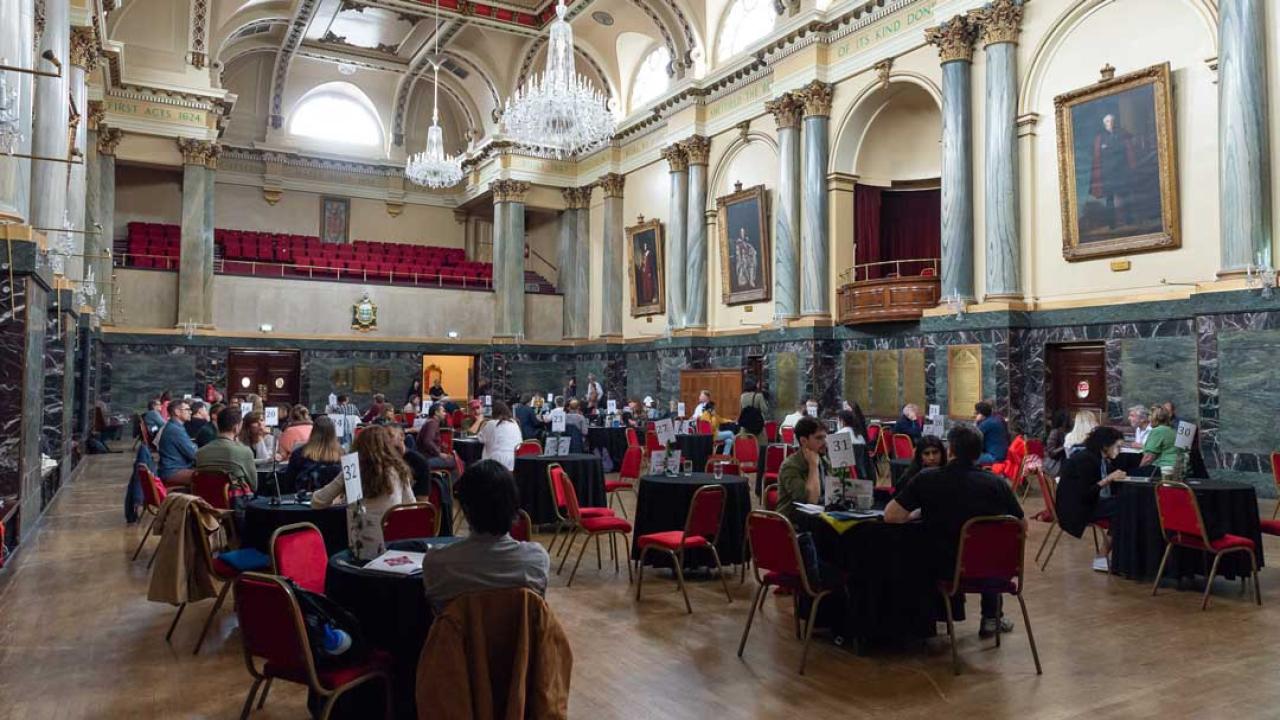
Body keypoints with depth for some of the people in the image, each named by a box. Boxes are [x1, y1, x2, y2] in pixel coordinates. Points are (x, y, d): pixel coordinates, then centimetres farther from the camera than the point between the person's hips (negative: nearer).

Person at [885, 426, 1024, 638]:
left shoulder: (926, 480, -14)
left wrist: (919, 513, 6)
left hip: (946, 569, 0)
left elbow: (890, 516, -14)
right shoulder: (997, 483, -11)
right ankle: (991, 618, 38)